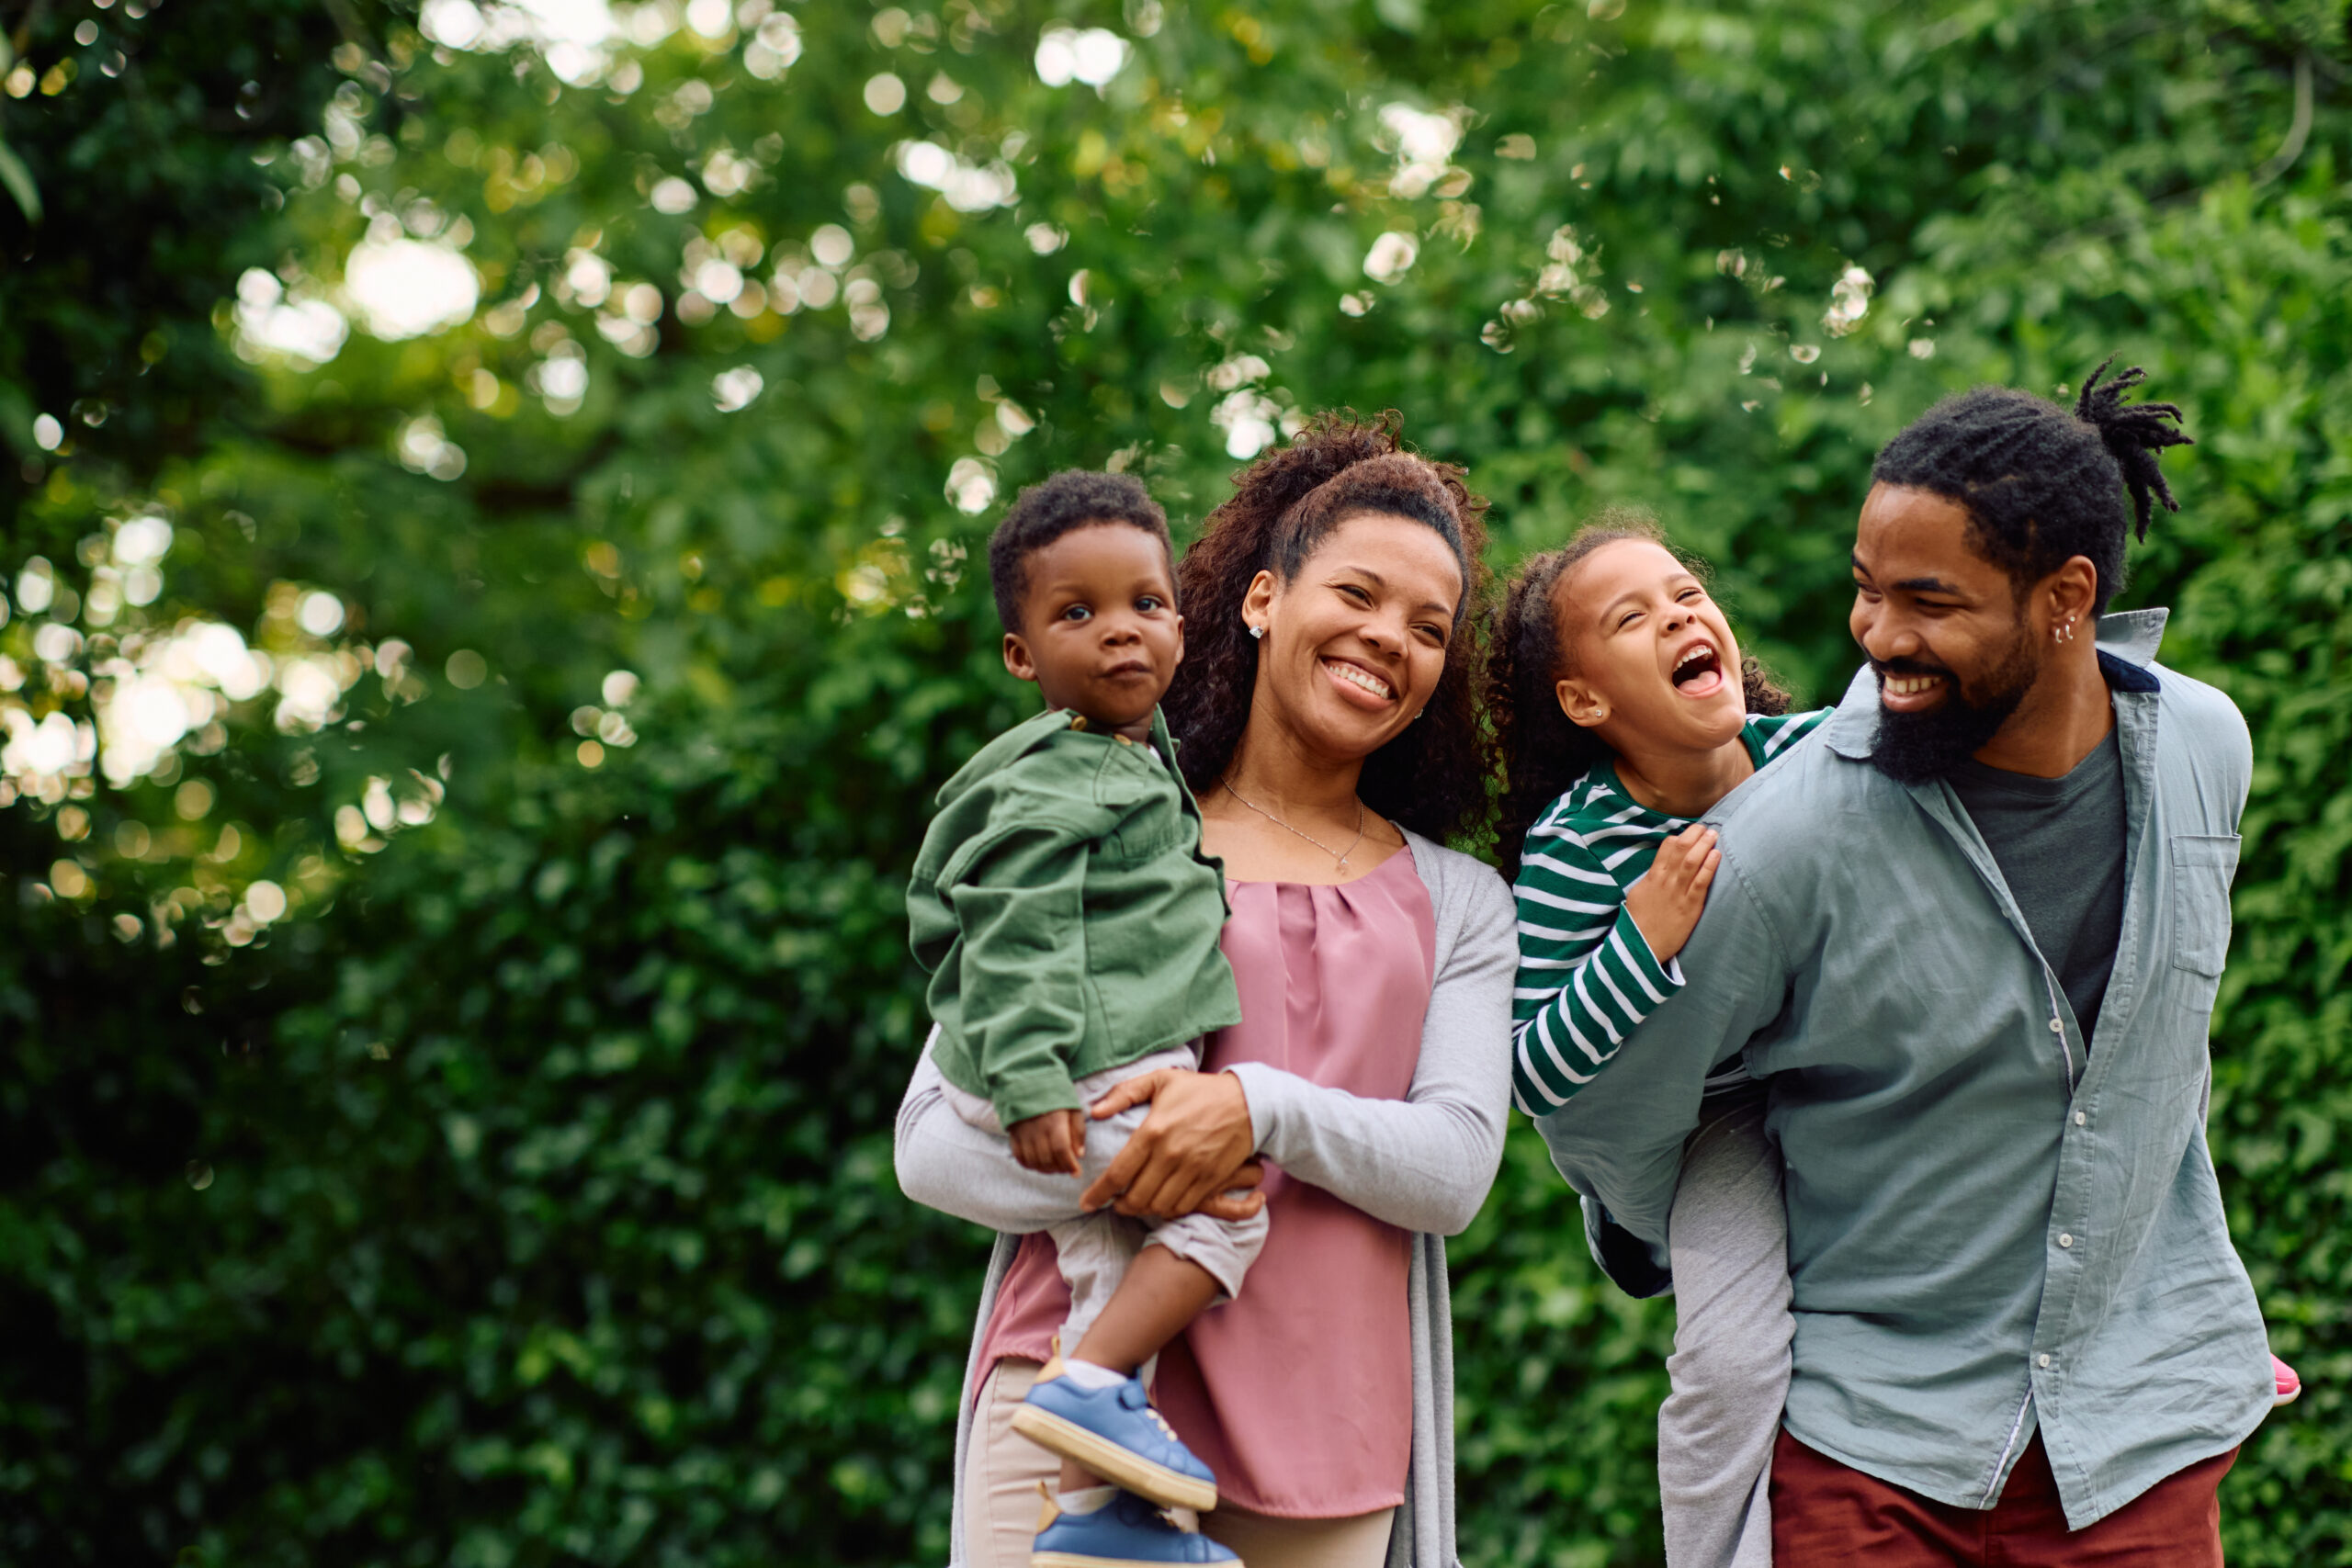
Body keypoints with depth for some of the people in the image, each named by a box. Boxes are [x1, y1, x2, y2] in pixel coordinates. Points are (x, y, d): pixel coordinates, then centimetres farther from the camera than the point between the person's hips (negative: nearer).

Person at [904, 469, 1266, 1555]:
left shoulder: (1137, 754, 16)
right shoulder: (1050, 784, -15)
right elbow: (1016, 936, -21)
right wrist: (1032, 1084, -26)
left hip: (1105, 1078, 10)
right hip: (1084, 1077, -10)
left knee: (1109, 1270, 7)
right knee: (1224, 1213, -10)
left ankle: (1094, 1502, 8)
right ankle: (1085, 1386, -12)